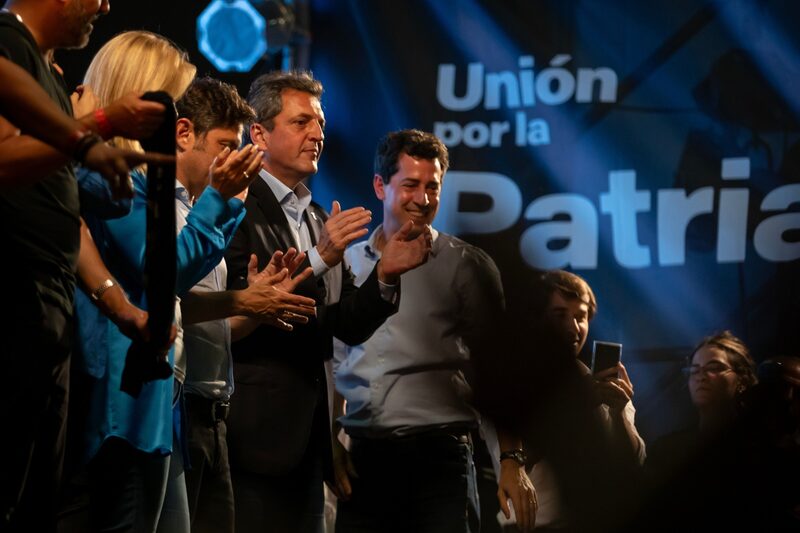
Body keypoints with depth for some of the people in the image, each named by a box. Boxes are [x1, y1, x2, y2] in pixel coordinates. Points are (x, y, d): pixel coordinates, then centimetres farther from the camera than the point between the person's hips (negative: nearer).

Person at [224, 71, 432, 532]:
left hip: (307, 432, 8)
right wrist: (319, 260, -22)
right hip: (256, 428, -8)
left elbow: (349, 326, 14)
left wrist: (385, 276, -2)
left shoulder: (321, 220, 19)